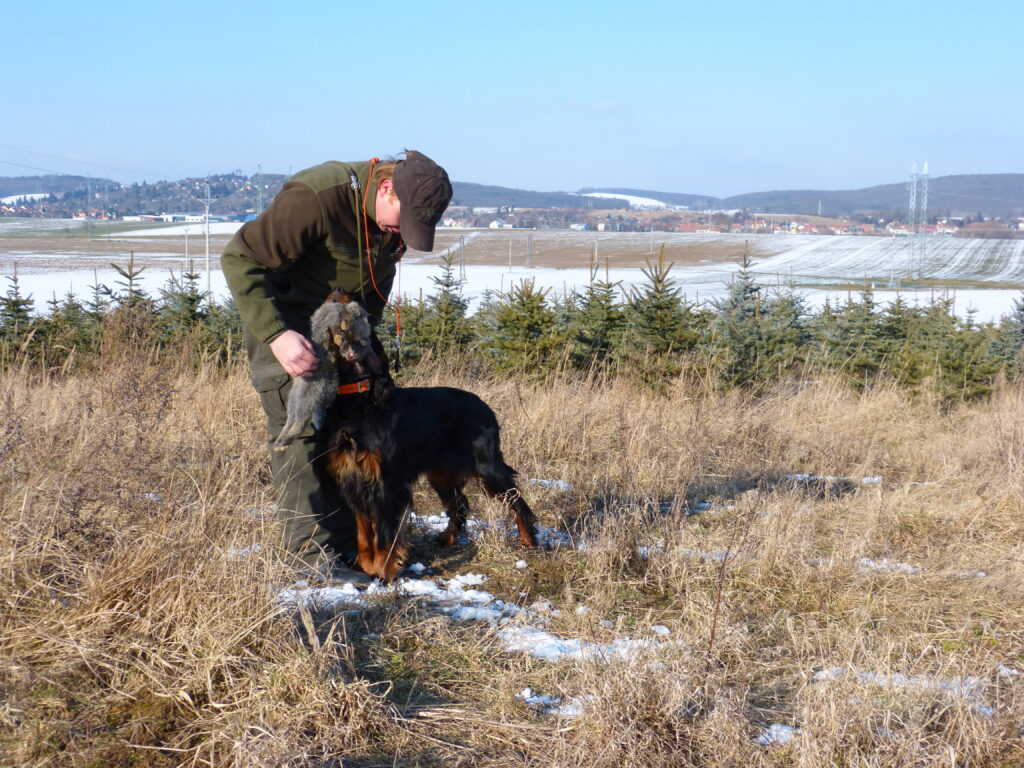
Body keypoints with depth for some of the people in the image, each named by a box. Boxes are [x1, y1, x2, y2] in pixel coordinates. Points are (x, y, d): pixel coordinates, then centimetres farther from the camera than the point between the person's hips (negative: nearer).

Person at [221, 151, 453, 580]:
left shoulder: (397, 217, -7)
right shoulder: (317, 198, -31)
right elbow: (240, 259, -29)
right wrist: (276, 334, -36)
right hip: (283, 320, -7)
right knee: (299, 428, -11)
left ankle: (347, 539, 9)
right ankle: (309, 549, -8)